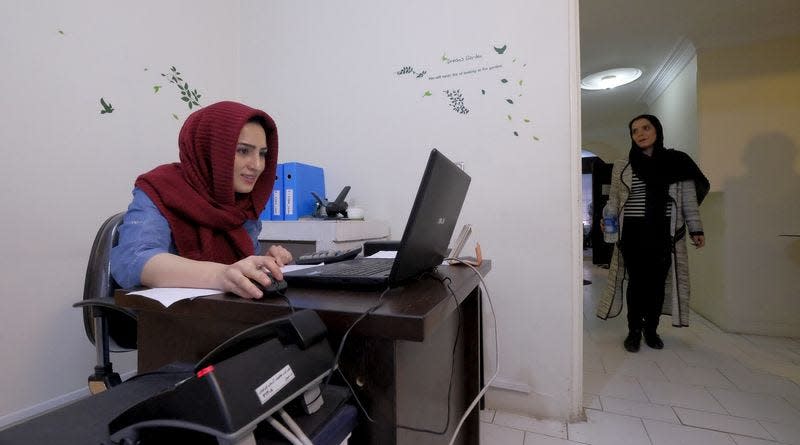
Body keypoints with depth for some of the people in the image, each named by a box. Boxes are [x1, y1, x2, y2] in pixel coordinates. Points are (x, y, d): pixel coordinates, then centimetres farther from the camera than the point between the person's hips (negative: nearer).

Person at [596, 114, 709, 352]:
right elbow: (614, 200, 9)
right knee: (636, 281, -1)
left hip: (664, 232, 1)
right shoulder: (622, 166, 6)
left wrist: (696, 229, 2)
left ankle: (651, 330, 21)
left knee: (658, 282, 5)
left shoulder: (678, 162, 7)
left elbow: (689, 199, 8)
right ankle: (634, 331, 13)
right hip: (634, 233, -1)